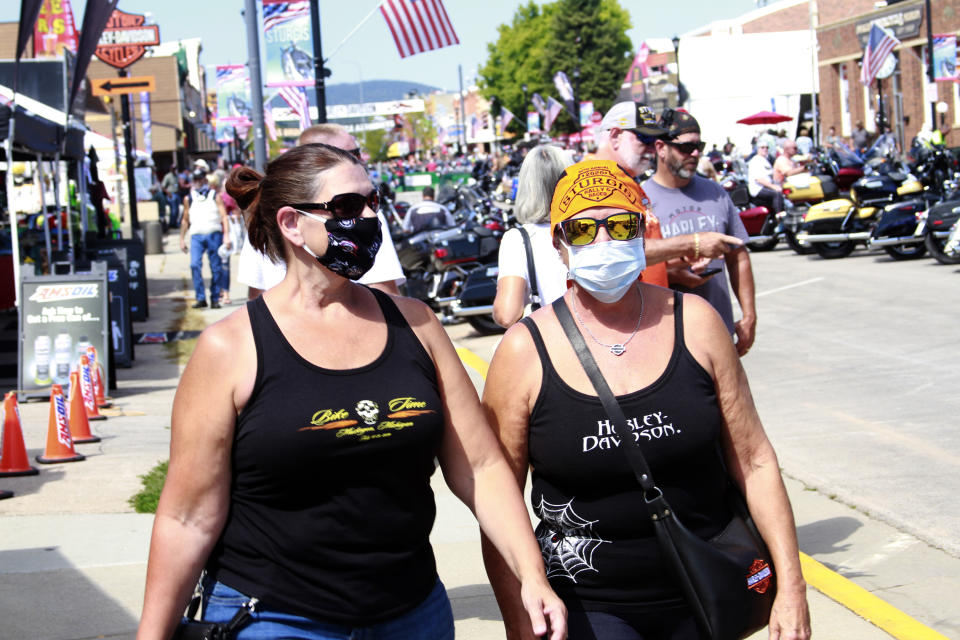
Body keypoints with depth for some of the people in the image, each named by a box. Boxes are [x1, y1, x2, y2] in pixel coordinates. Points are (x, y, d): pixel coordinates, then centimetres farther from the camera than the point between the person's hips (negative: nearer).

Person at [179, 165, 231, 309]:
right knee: (195, 265, -16)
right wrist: (182, 239, 17)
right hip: (196, 236, 1)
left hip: (214, 234, -1)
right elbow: (185, 220, 22)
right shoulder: (189, 199, 15)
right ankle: (200, 298, -13)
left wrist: (226, 235, -10)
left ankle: (215, 299, 9)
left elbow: (224, 216, 2)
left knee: (216, 268, 0)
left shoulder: (215, 196, 8)